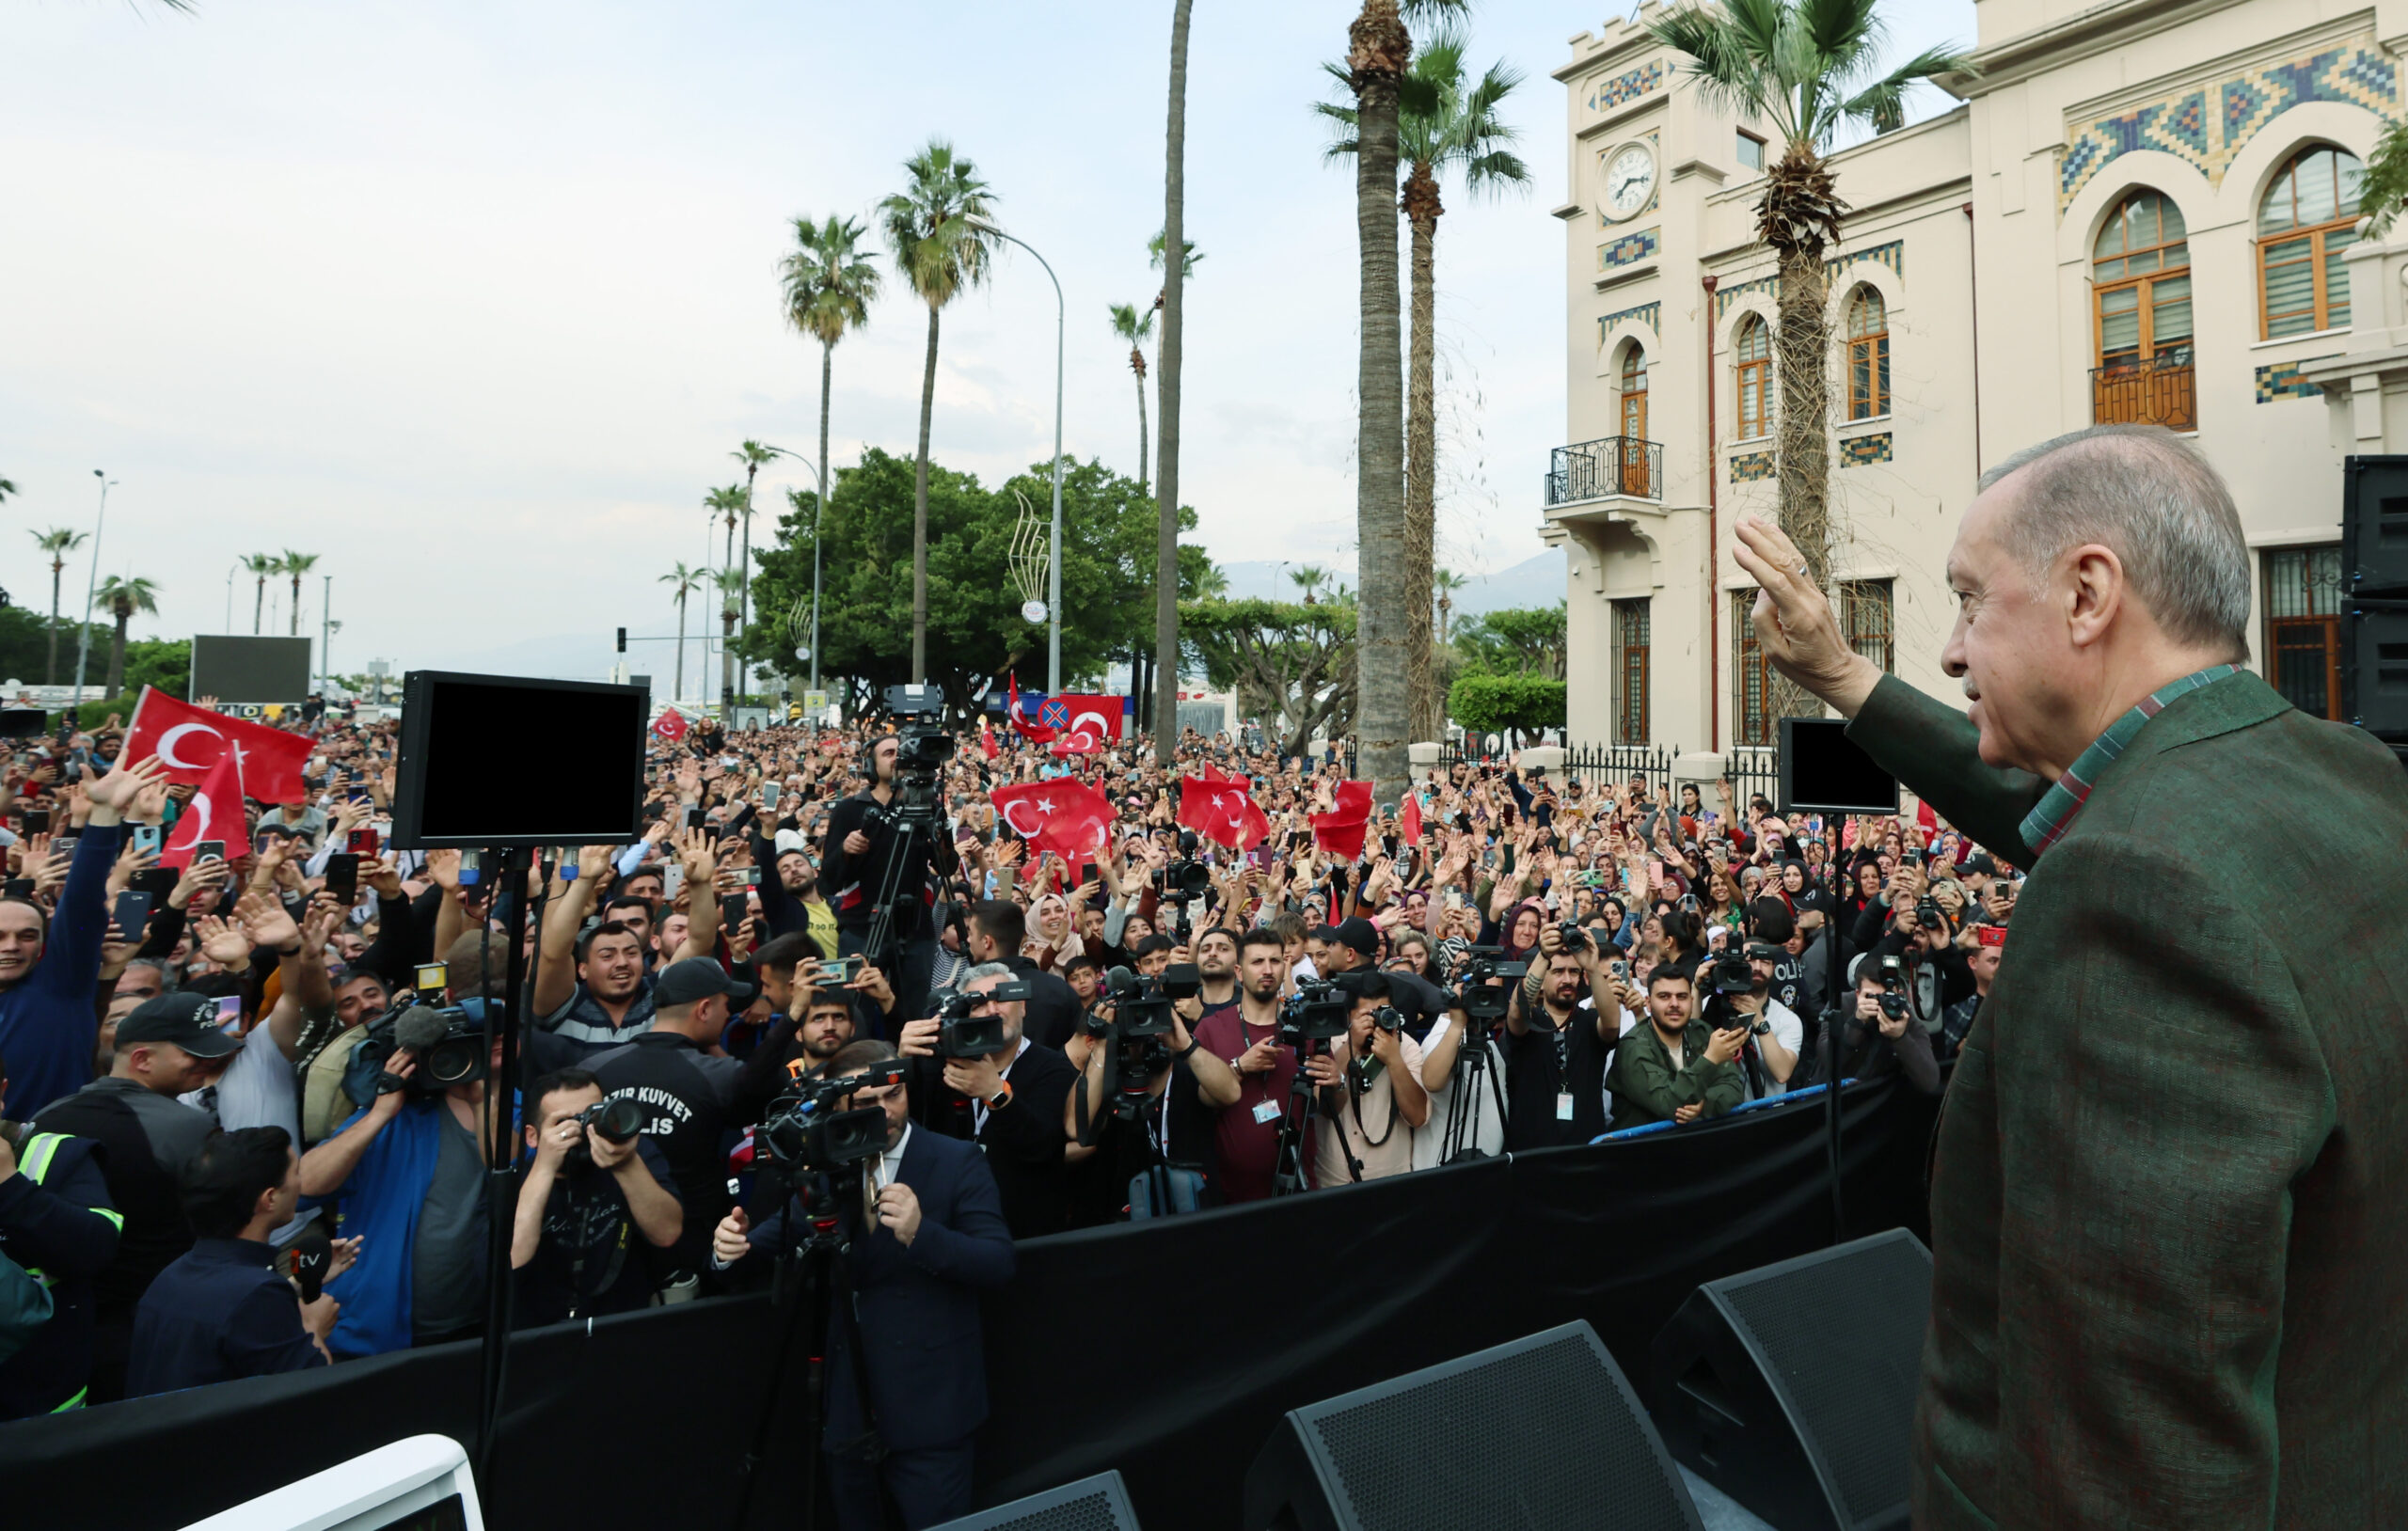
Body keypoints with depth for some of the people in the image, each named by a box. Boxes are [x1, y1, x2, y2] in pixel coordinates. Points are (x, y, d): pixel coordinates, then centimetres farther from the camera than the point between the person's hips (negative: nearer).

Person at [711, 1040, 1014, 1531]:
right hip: (845, 1404, 4)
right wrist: (734, 1243, -18)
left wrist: (921, 1233, -32)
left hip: (930, 1405, -4)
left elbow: (999, 1265, -17)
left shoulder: (958, 1161, -9)